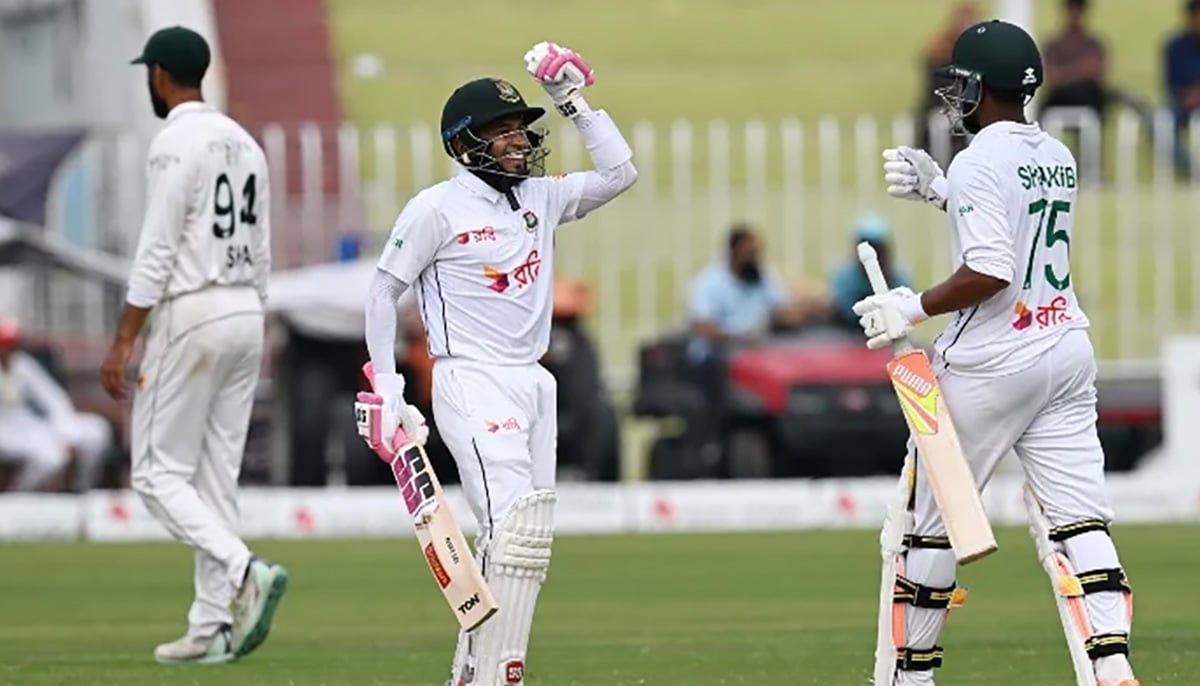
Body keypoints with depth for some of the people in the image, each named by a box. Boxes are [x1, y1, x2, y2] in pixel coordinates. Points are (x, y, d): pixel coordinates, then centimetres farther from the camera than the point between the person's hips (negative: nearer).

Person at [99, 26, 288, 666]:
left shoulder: (175, 144, -13)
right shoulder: (244, 144, 14)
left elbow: (156, 254, -18)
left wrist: (122, 342, -15)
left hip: (191, 316, -8)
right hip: (246, 317, 8)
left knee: (159, 473, -3)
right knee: (216, 477, 9)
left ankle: (246, 571, -23)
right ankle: (211, 629, 6)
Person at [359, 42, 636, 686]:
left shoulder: (540, 198, 12)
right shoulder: (438, 208, -7)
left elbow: (619, 172, 8)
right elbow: (383, 293, -3)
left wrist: (571, 100, 5)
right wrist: (386, 386, -8)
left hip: (534, 384, 8)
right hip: (472, 385, -8)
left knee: (525, 536, 8)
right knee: (515, 529, -19)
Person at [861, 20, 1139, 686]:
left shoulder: (979, 162, -14)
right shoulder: (1058, 158, 11)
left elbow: (990, 273, -23)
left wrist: (913, 307, -14)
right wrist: (938, 191, 25)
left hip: (993, 361, -7)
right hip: (1067, 349, 7)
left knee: (932, 518, 8)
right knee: (1082, 518, 0)